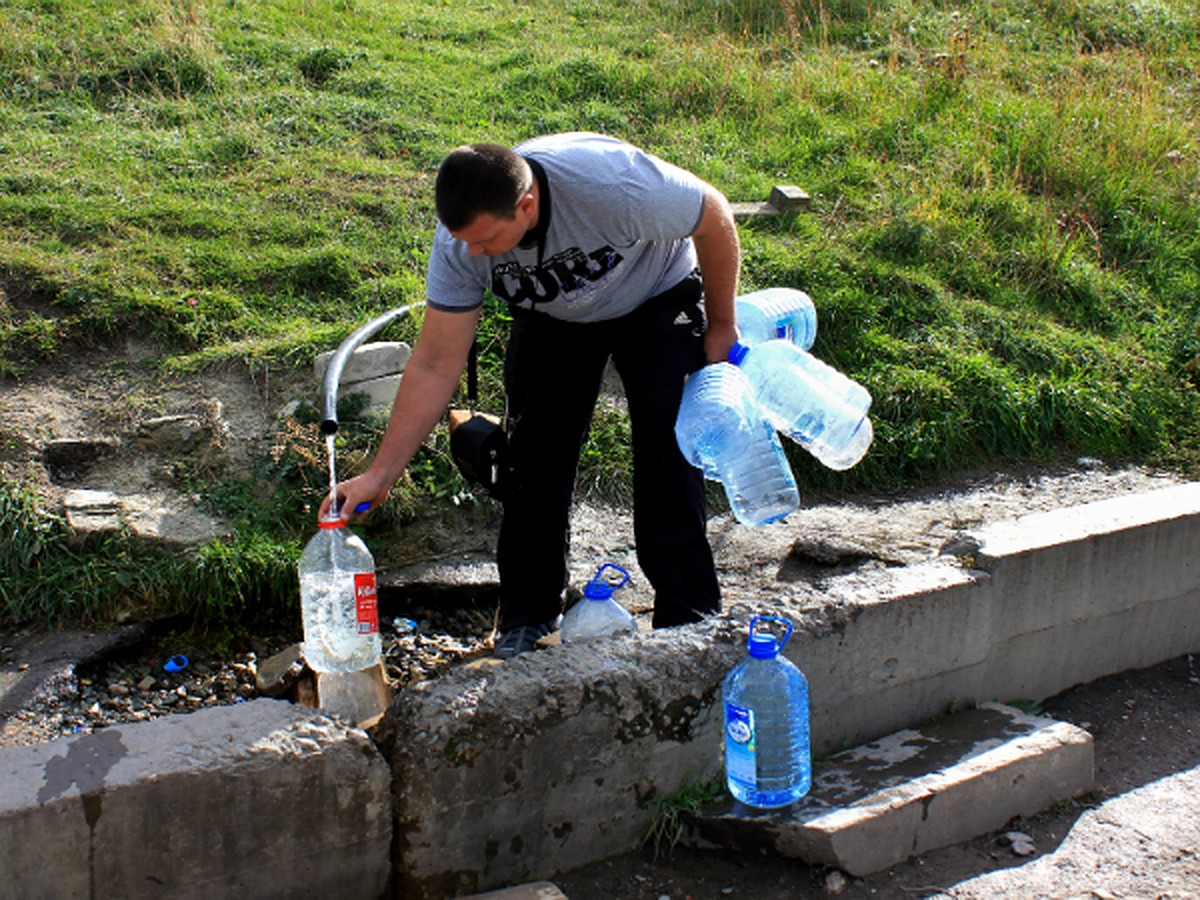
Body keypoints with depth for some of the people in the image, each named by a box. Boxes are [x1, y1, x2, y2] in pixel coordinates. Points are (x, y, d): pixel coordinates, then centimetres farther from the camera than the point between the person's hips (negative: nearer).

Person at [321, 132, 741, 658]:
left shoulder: (614, 184, -41)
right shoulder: (459, 241, -28)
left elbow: (715, 217, -22)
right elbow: (435, 365, -21)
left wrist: (721, 325, -10)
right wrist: (379, 474, -24)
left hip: (656, 298, -3)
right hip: (552, 315, 3)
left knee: (669, 458, -13)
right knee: (534, 456, -7)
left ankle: (689, 621, 0)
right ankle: (528, 616, 10)